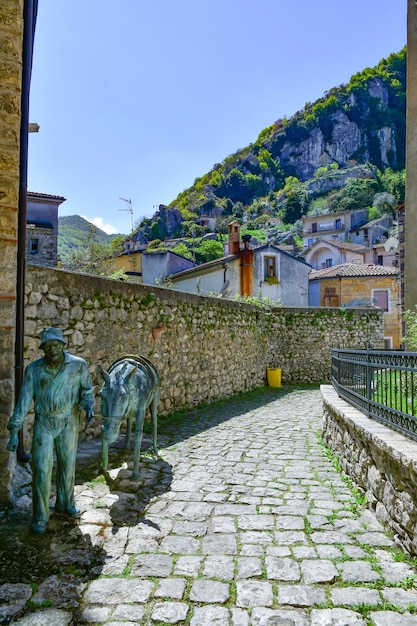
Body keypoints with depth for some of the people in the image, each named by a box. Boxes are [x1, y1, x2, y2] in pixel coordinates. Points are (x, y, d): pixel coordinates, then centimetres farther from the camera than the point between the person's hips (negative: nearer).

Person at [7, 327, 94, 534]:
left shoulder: (78, 365, -13)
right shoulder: (33, 369, -11)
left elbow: (86, 390, -2)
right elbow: (24, 400, -10)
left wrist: (88, 405, -24)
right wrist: (14, 431, -14)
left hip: (69, 423, 1)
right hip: (44, 424, -1)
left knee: (67, 464, 14)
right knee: (41, 469, -3)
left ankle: (65, 503, 36)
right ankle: (40, 516, 13)